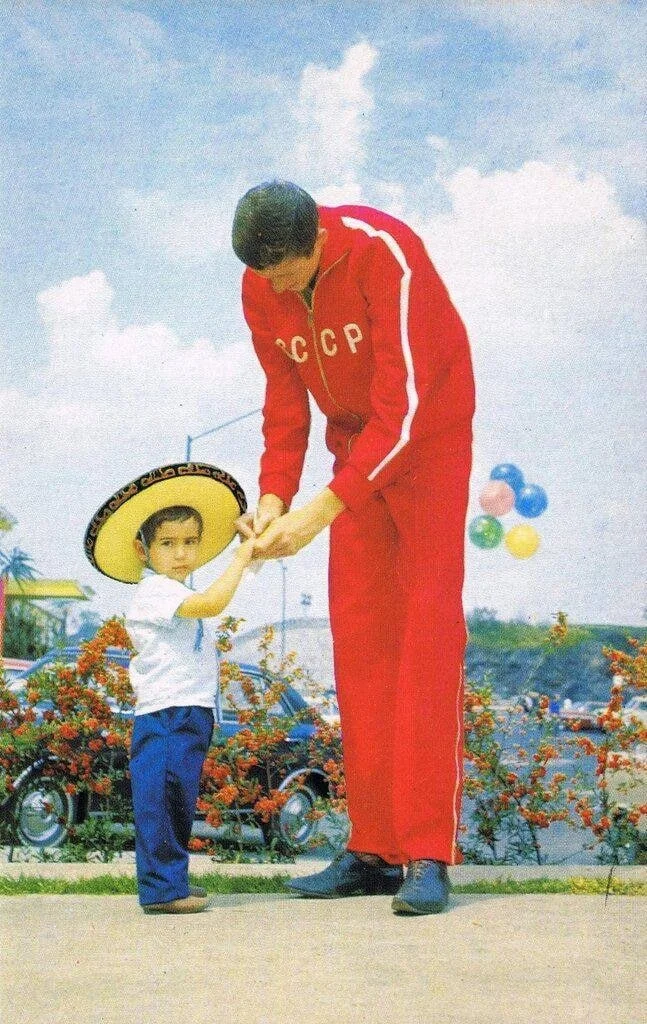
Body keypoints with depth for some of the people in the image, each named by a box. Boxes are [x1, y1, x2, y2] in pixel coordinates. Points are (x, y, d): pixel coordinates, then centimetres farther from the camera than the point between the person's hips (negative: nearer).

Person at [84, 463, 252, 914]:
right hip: (166, 716, -11)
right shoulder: (154, 592, -13)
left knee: (178, 802, 16)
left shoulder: (176, 597, 20)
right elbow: (211, 603, -26)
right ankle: (161, 887, -9)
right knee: (161, 799, -10)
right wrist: (240, 559, -19)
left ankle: (171, 880, 24)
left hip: (189, 716, 11)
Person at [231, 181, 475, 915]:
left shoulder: (385, 253, -27)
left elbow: (404, 407, -29)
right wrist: (274, 497, -14)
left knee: (426, 631, -13)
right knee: (358, 638, 2)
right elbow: (285, 404, 1)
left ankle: (428, 855, -13)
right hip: (355, 442, 6)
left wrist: (322, 510, -31)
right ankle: (373, 851, 7)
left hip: (430, 437, -6)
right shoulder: (260, 288, -7)